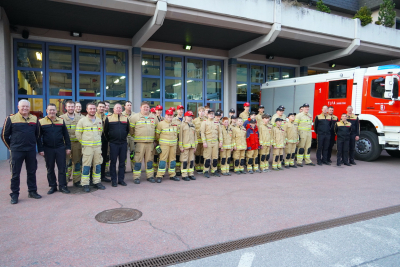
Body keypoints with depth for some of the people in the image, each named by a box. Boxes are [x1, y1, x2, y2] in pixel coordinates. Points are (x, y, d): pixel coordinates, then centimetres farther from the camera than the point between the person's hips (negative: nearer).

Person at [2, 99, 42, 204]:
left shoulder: (34, 119, 7)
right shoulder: (11, 119, -2)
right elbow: (4, 135, 3)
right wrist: (11, 147, 6)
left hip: (31, 151, 3)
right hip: (16, 151, -3)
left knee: (32, 172, 11)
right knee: (15, 173, 4)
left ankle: (32, 191, 23)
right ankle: (14, 195, 15)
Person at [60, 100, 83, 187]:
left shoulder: (80, 118, 8)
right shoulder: (62, 118, 3)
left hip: (77, 143, 2)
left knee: (77, 163, 8)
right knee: (66, 163, -1)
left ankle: (76, 181, 19)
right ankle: (64, 182, 10)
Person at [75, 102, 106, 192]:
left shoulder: (99, 120, 10)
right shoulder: (82, 121, -3)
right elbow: (78, 133, 1)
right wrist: (83, 142, 3)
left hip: (98, 146, 4)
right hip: (87, 147, -4)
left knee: (97, 164, 8)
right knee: (86, 165, -3)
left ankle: (97, 182, 19)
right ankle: (85, 184, 5)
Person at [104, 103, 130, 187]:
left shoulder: (126, 118, 9)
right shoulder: (109, 118, 2)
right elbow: (105, 131, 7)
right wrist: (109, 140, 8)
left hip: (123, 143, 3)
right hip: (113, 144, -2)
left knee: (122, 162, 7)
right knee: (113, 162, 2)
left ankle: (121, 179, 16)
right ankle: (113, 180, 10)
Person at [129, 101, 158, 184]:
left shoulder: (154, 118, 12)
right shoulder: (135, 117, -1)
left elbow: (156, 129, 19)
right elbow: (131, 129, 2)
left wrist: (154, 139, 14)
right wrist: (134, 136, 5)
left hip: (150, 142, 4)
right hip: (139, 142, -4)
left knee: (149, 160, 10)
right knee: (138, 160, -2)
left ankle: (150, 176, 20)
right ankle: (136, 177, 6)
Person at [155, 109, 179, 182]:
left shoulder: (176, 125, 13)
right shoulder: (161, 124, -2)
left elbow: (177, 134, 23)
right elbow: (157, 134, 4)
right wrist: (160, 141, 13)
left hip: (173, 144, 5)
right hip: (164, 144, -5)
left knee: (172, 160, 8)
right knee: (163, 159, -7)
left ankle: (172, 175, 18)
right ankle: (159, 176, -2)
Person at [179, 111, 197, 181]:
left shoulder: (193, 125, 15)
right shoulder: (182, 125, -1)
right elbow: (180, 136, -5)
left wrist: (195, 146, 13)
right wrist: (181, 146, -9)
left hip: (192, 146, 5)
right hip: (185, 146, -5)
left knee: (192, 160, 8)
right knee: (185, 160, -3)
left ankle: (191, 174, 17)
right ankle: (184, 175, 3)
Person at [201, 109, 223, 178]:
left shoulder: (217, 123, 13)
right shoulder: (204, 122, 0)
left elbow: (220, 133, 13)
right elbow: (202, 133, -6)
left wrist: (221, 141, 4)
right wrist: (204, 142, -14)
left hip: (216, 142, 4)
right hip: (208, 142, -4)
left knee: (215, 157, 6)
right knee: (207, 158, -4)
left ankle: (214, 171, 17)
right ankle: (206, 172, 4)